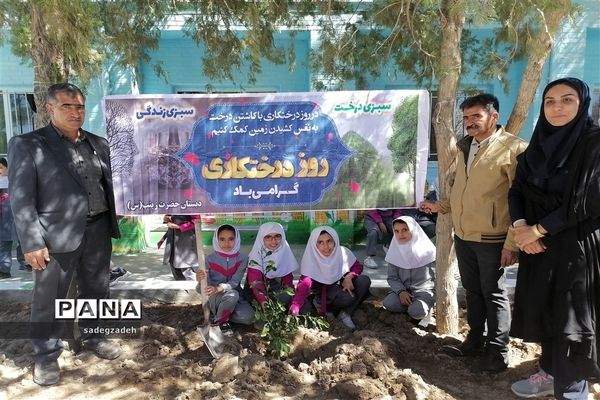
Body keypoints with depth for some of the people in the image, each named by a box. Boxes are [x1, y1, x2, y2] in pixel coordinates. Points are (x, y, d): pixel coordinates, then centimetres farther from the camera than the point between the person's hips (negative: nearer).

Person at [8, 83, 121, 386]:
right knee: (49, 298, 7)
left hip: (98, 230, 4)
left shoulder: (99, 144, 11)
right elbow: (21, 199, -7)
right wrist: (32, 242, -12)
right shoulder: (26, 145, -2)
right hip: (56, 235, -4)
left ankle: (92, 337, 38)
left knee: (95, 290, 17)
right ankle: (46, 356, 26)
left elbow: (111, 183, 16)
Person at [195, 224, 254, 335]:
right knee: (232, 295, -35)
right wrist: (201, 280, -36)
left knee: (248, 317, -24)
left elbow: (234, 282, -18)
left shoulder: (242, 259, -9)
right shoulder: (210, 259, -9)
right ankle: (220, 320, -7)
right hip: (214, 297, -2)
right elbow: (208, 283, -12)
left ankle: (219, 312, 1)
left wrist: (218, 288, -37)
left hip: (235, 295, 2)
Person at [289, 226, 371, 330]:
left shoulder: (342, 252, -18)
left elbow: (358, 266, -2)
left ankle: (346, 313, -10)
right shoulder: (311, 259, -28)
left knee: (364, 281, -21)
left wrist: (349, 277, -23)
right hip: (321, 289, -4)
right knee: (348, 298, -31)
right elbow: (304, 285, -37)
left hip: (339, 284, 4)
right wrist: (294, 310, -50)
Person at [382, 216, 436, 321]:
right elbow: (392, 277, 2)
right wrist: (401, 291, -15)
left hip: (424, 290, -3)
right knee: (388, 303, -26)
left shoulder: (428, 250, -8)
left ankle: (427, 305, 4)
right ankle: (413, 304, 0)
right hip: (403, 289, 3)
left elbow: (437, 276, 0)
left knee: (416, 312, -30)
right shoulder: (395, 251, 0)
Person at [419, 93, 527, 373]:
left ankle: (498, 351, 21)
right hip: (462, 234, 7)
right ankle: (475, 340, 32)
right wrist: (441, 206, 14)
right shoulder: (464, 147, 11)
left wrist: (512, 242, -17)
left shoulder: (513, 148, -12)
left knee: (493, 294, 6)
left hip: (491, 238, -6)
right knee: (472, 290, 17)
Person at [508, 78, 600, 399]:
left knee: (571, 318, 2)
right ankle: (551, 373, 32)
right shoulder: (538, 146, 8)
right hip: (539, 244, 6)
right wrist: (520, 227, -13)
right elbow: (517, 191, 4)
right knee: (541, 310, 13)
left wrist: (537, 229, -15)